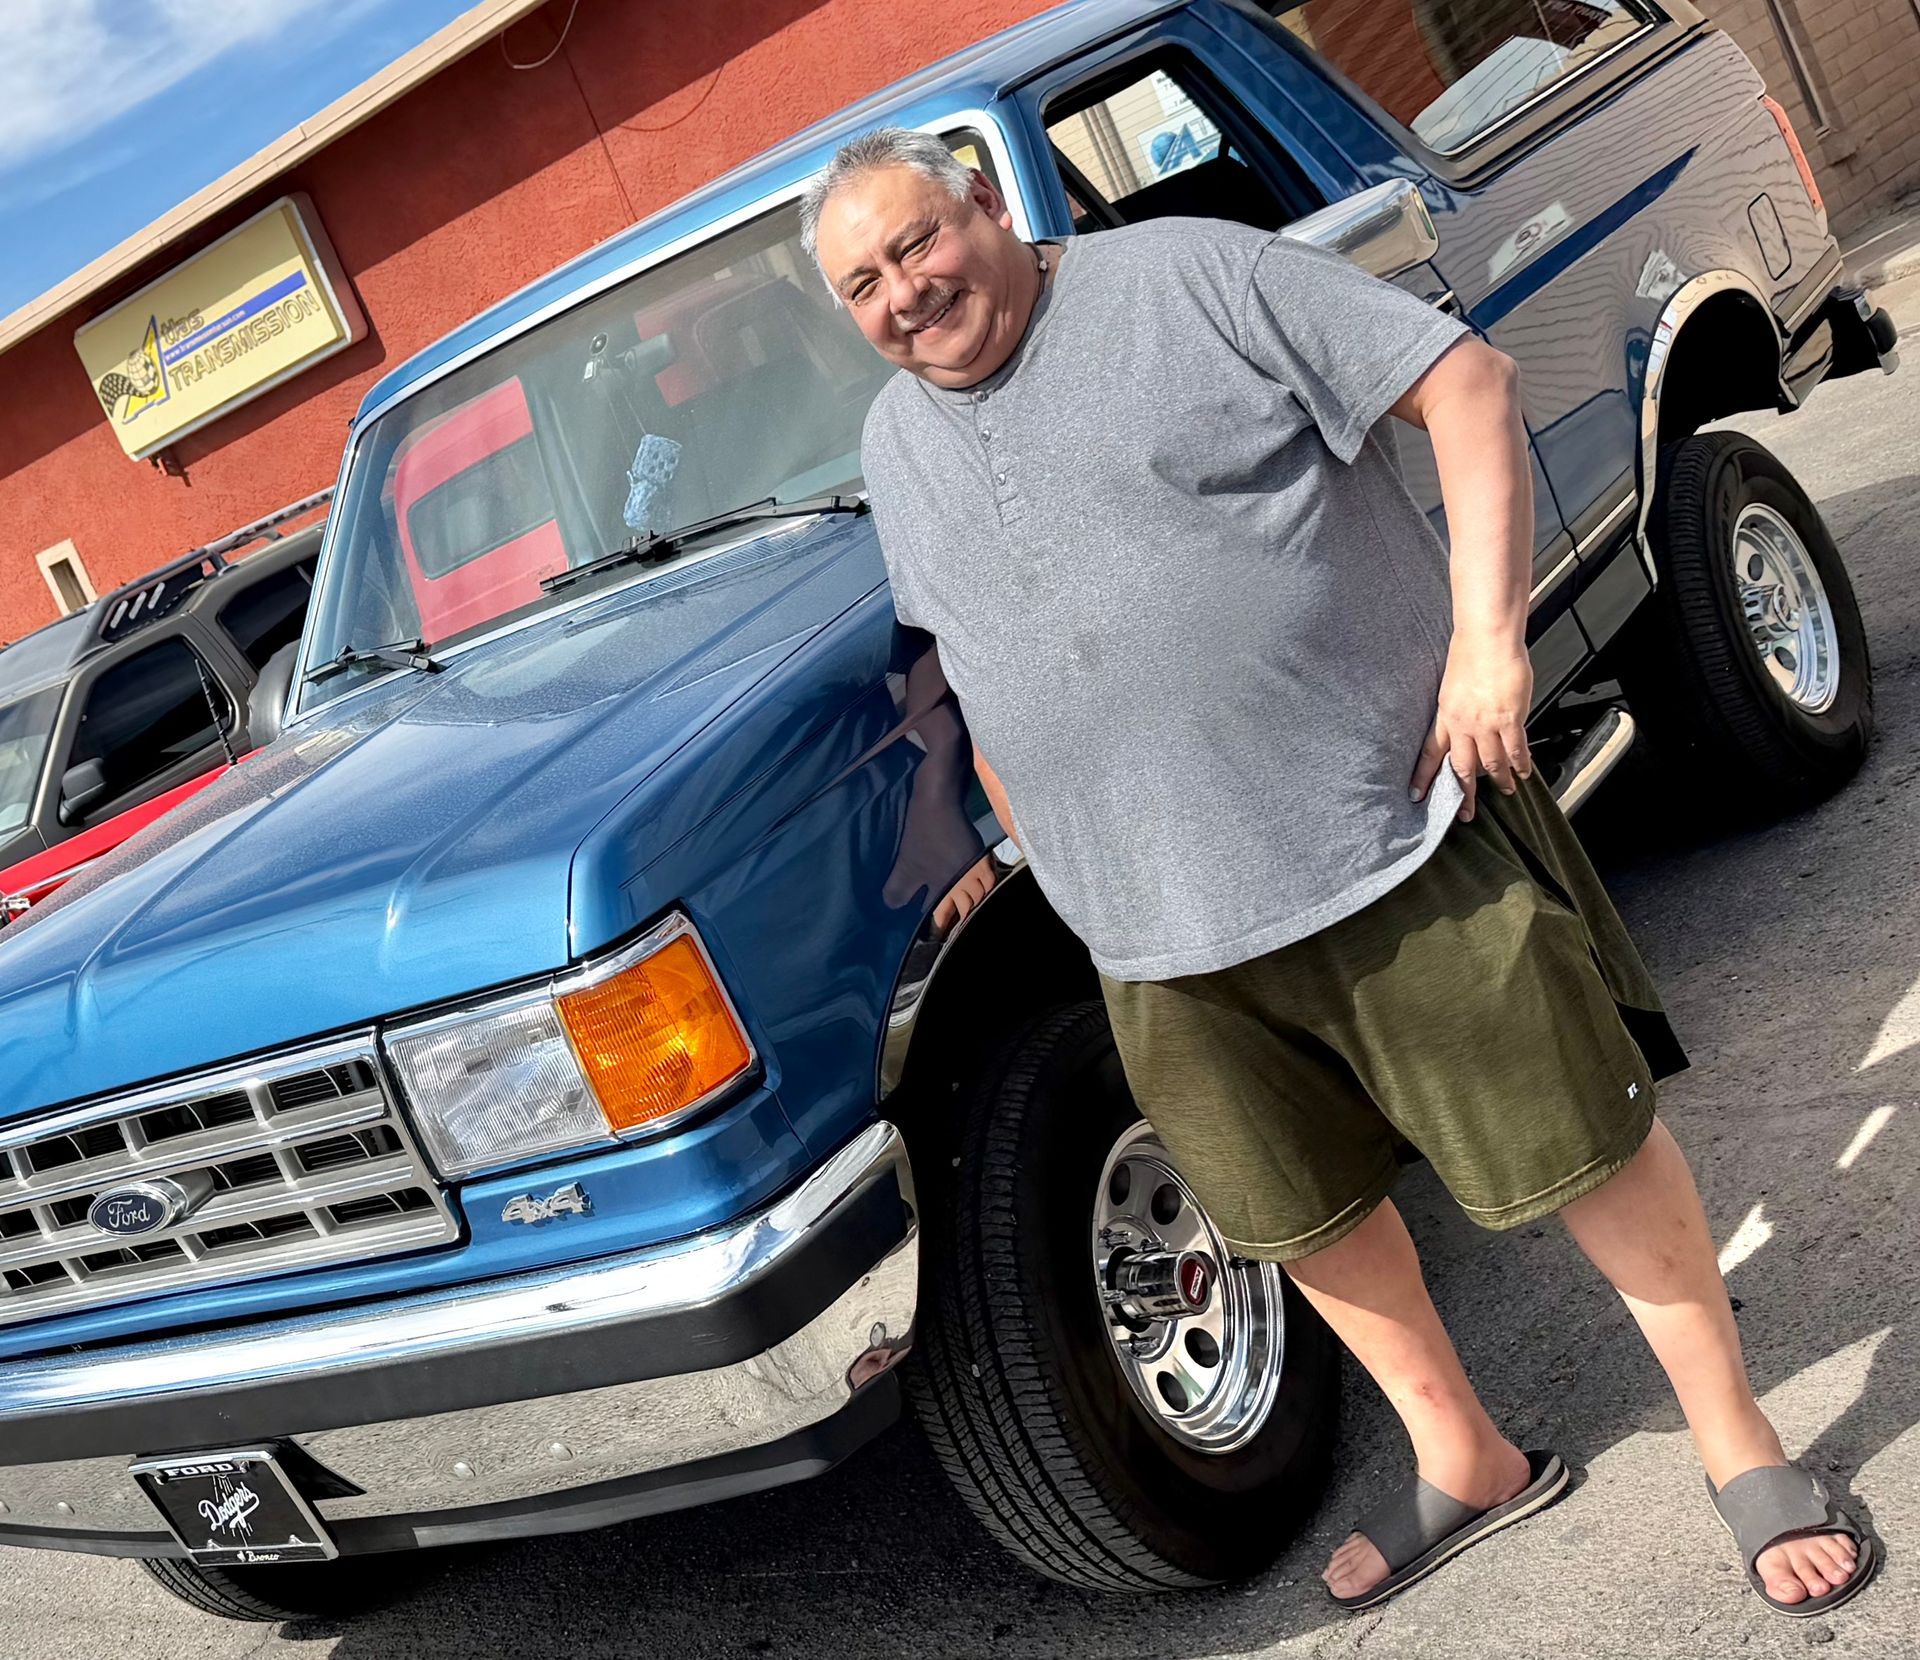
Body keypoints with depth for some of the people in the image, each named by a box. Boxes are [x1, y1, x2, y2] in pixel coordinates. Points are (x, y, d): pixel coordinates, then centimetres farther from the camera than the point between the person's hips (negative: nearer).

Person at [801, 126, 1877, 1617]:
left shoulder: (1191, 278, -6)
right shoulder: (897, 447, 12)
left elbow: (1469, 380, -8)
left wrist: (1488, 635, -16)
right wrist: (1031, 844, 19)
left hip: (1396, 833, -5)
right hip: (1165, 936, 6)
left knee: (1584, 1147, 3)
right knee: (1305, 1216, 14)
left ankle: (1739, 1446, 24)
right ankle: (1466, 1463, 37)